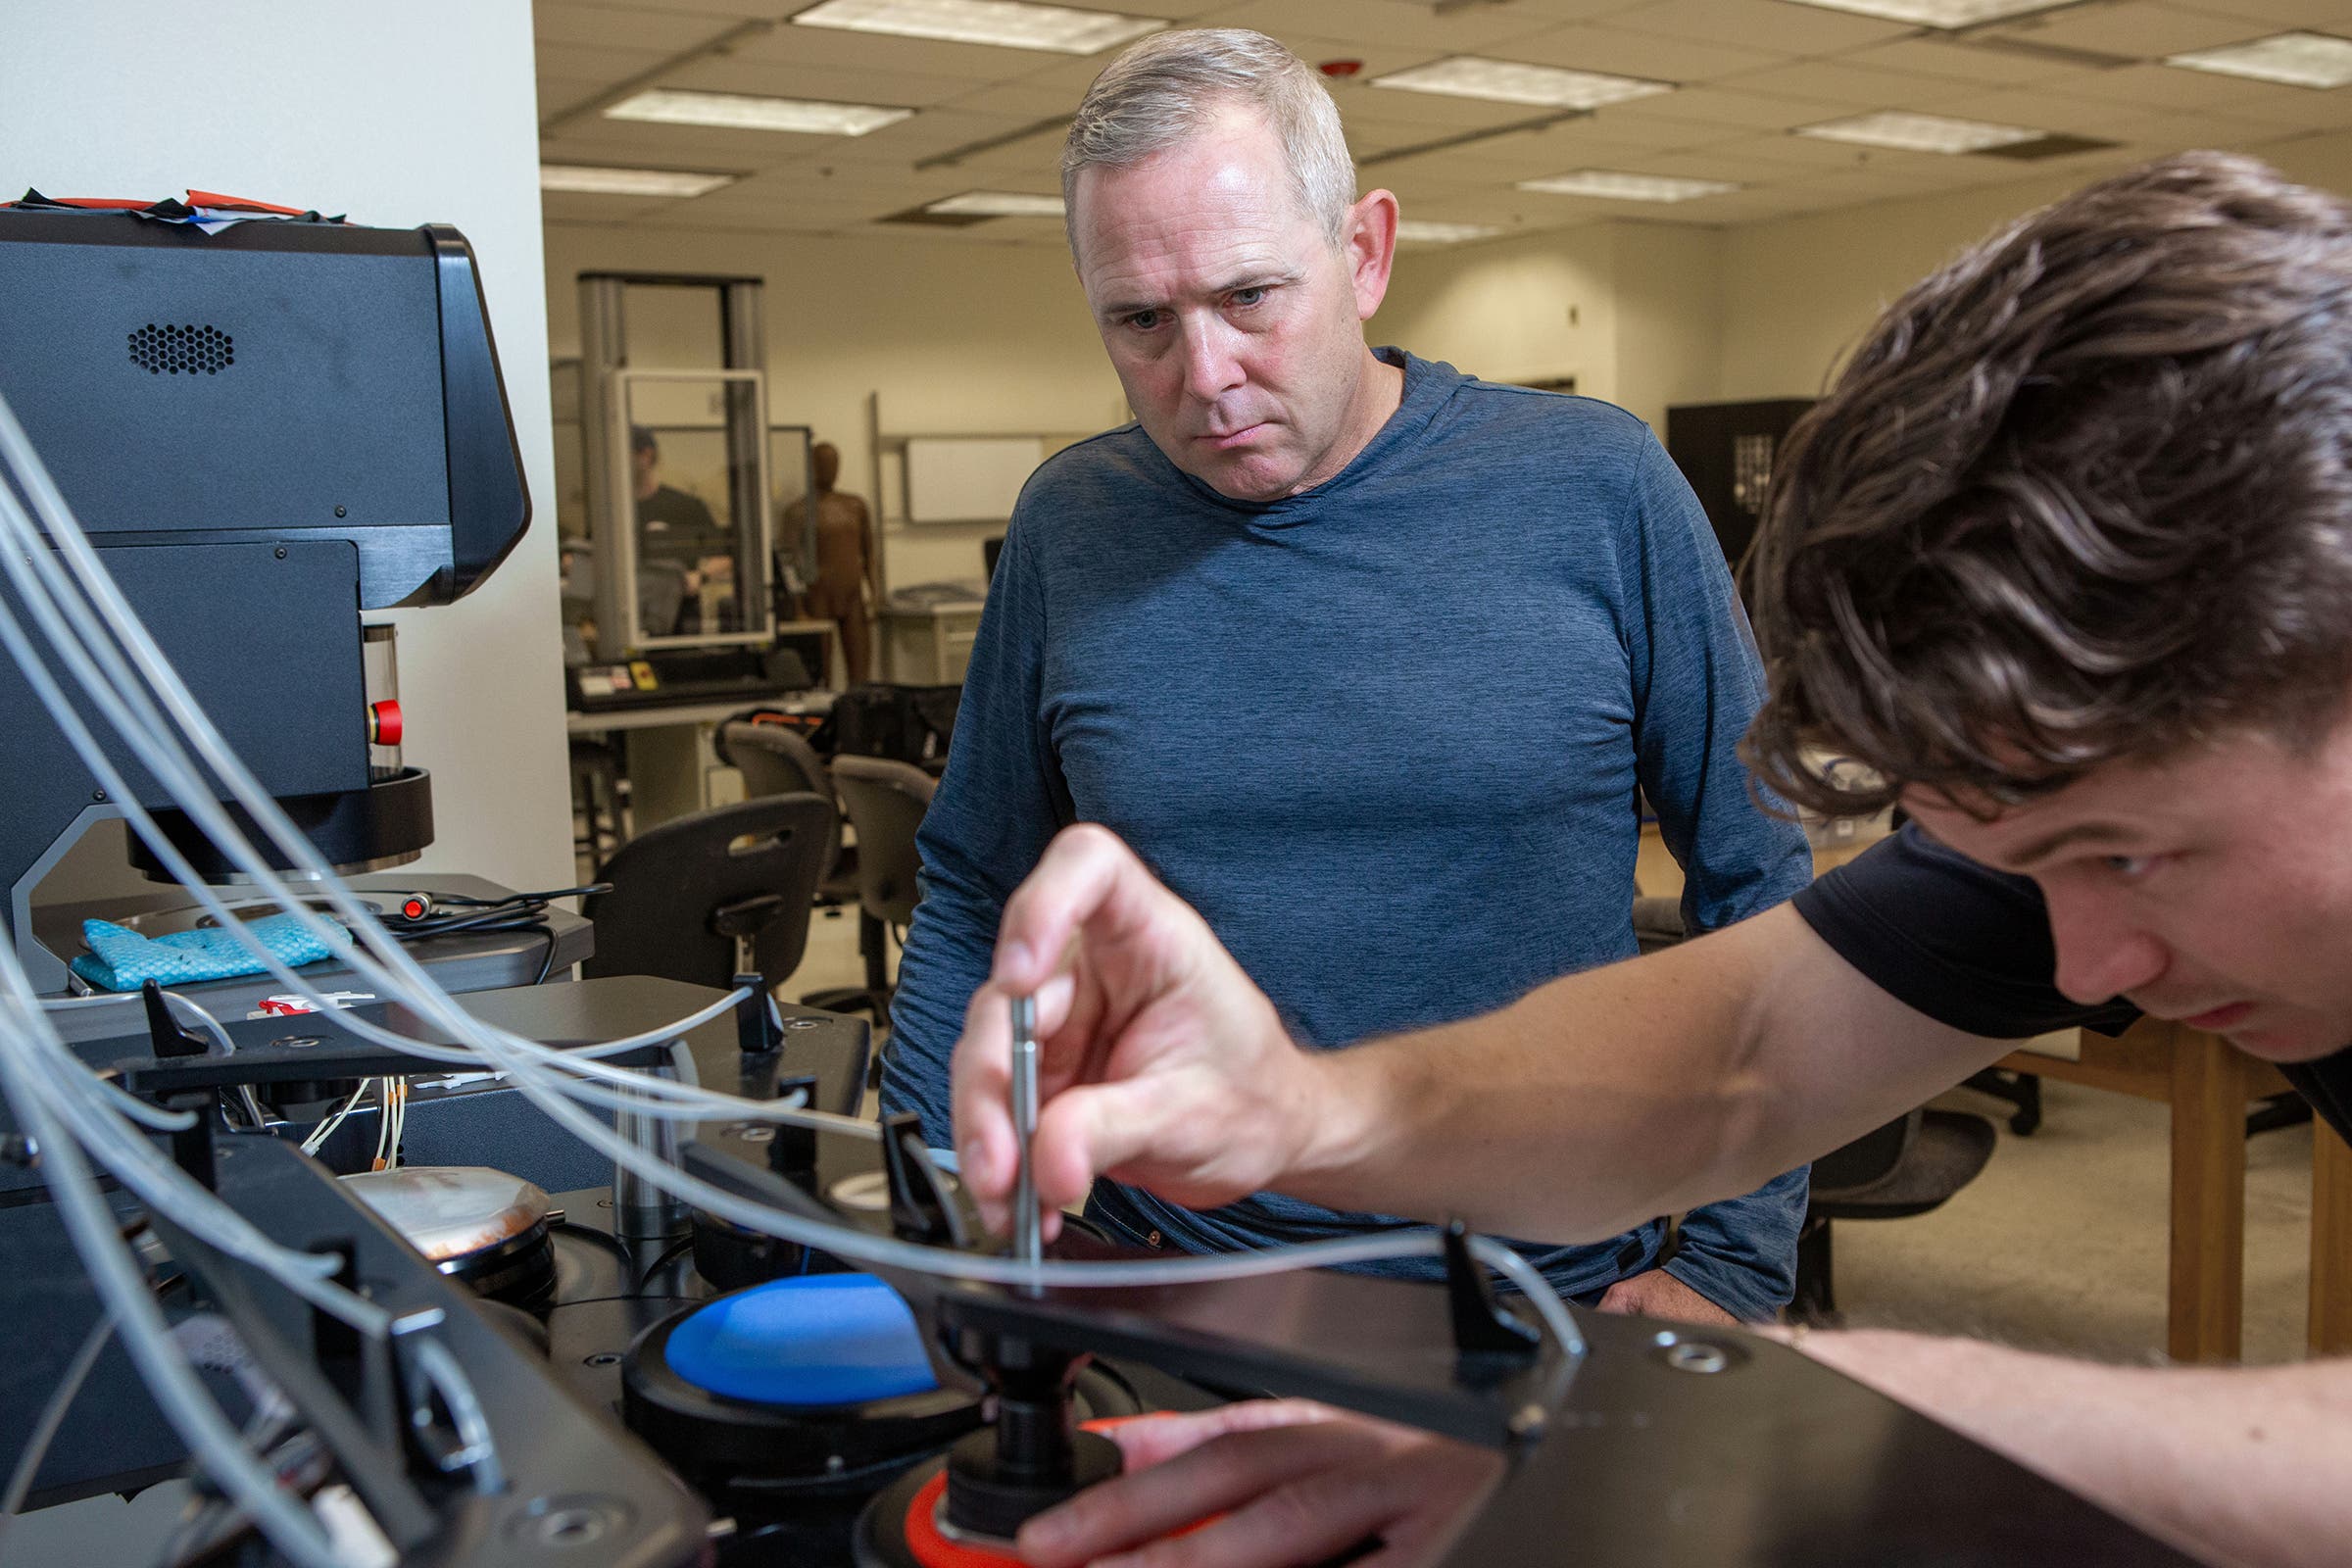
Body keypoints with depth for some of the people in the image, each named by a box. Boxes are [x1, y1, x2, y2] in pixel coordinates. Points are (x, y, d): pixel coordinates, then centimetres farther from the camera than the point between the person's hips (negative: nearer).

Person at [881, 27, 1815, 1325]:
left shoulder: (1593, 492, -7)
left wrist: (1730, 1271, -4)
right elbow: (972, 909, 7)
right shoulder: (1067, 530, -1)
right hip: (1163, 1298, 3)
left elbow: (1764, 884, -1)